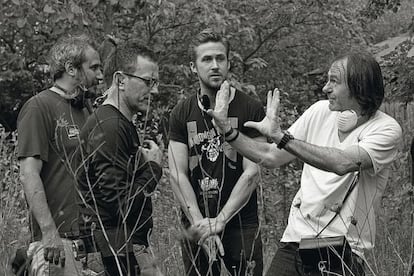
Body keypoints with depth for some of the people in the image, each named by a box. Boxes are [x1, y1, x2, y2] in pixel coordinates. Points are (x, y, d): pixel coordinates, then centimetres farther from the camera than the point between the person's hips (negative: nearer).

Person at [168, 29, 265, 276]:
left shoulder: (250, 109, -1)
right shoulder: (182, 114, 6)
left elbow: (251, 172, -7)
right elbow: (178, 174, 0)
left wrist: (219, 221, -13)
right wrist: (199, 224, -12)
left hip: (241, 222, -2)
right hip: (195, 224, 2)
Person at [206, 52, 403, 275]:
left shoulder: (386, 129, -10)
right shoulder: (321, 111, 7)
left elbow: (342, 163, -27)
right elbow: (271, 157, 13)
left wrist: (280, 137, -28)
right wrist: (227, 130, 4)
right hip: (296, 238, 5)